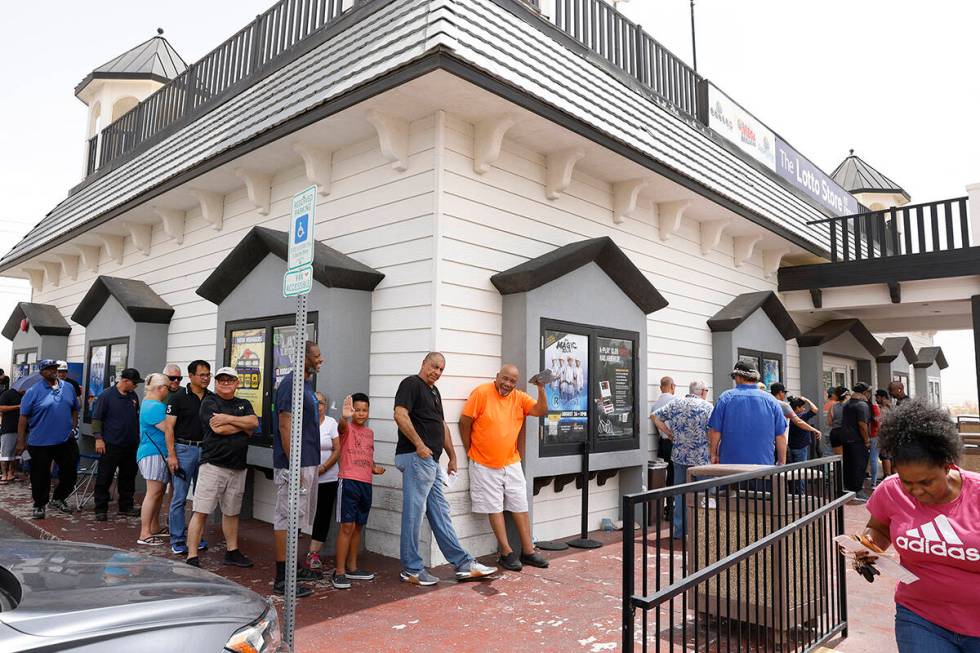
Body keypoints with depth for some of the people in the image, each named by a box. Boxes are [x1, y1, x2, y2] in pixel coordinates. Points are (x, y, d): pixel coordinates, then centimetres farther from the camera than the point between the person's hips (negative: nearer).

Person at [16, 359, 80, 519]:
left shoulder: (68, 388, 6)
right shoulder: (34, 391, -7)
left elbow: (74, 409, 17)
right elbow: (23, 417, -7)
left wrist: (73, 427, 9)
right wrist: (21, 442, -9)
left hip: (65, 441, 4)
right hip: (40, 443, -4)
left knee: (70, 473, 10)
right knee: (40, 476, 5)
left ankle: (58, 499, 31)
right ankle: (39, 506, 23)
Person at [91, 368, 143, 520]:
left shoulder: (133, 396, 10)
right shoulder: (106, 396, -8)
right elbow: (96, 418, -7)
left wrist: (138, 437, 19)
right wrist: (98, 438, -13)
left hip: (130, 445, 6)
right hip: (111, 445, -6)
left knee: (128, 477, 12)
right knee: (104, 478, 1)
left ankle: (126, 507, 22)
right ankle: (101, 509, 9)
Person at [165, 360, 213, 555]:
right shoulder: (179, 397, -4)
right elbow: (169, 427, -6)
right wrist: (171, 455, -11)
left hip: (205, 450, 5)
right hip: (184, 449, -4)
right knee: (179, 497, 0)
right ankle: (177, 540, 9)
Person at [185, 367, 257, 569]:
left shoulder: (244, 404, 16)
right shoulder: (209, 402, 0)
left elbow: (254, 423, -4)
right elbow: (218, 428, -15)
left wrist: (228, 419, -13)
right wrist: (243, 425, -1)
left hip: (237, 468, 5)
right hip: (213, 464, -5)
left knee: (231, 512, 15)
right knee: (201, 512, -6)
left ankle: (232, 552, 25)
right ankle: (192, 557, -1)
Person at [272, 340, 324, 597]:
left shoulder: (306, 383, 14)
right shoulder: (291, 384, -16)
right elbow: (285, 425, -20)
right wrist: (294, 466, -22)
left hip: (308, 463, 10)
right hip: (295, 465, -10)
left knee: (296, 517, 17)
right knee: (287, 518, -3)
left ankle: (293, 567, 29)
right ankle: (282, 579, 4)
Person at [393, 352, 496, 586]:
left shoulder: (434, 391, 22)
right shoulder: (411, 384, -6)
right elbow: (400, 415, -19)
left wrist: (452, 457, 23)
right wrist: (419, 445, -20)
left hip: (431, 461, 10)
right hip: (415, 458, -10)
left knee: (440, 513, 11)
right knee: (414, 513, -2)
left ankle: (463, 564, 16)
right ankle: (411, 569, 8)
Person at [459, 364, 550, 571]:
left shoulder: (519, 397, 3)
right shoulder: (481, 393, -11)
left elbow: (541, 411, -4)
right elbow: (464, 422, -9)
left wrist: (541, 389, -19)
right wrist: (471, 452, -4)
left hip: (512, 464, 5)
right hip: (485, 466, -4)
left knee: (520, 507, 9)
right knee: (494, 508, 3)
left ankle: (528, 551, 19)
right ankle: (506, 553, 11)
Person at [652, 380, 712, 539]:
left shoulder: (675, 404, 6)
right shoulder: (707, 406, -6)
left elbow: (656, 416, 8)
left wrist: (670, 434, 10)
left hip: (679, 456, 4)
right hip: (700, 458, -4)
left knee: (680, 493, 13)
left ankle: (679, 531, 19)